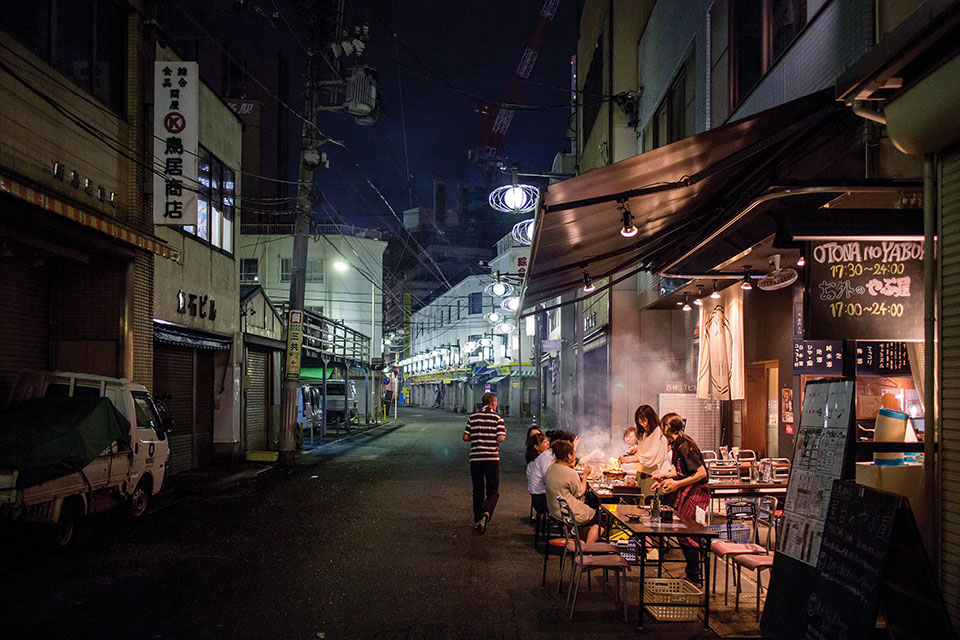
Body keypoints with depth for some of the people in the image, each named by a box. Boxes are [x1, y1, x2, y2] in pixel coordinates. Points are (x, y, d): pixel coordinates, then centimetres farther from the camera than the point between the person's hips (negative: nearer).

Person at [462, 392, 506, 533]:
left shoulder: (473, 417, 6)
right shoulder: (497, 418, -2)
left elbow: (465, 437, 4)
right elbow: (500, 438, -10)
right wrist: (504, 433, 11)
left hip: (475, 458, 3)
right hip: (492, 458, -3)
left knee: (478, 491, 12)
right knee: (493, 491, 5)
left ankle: (477, 521, 13)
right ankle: (486, 513, -20)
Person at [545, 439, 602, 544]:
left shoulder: (550, 468, -1)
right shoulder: (570, 473, -26)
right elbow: (580, 493, -13)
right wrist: (585, 475, -3)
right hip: (571, 515, -8)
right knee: (597, 516, 15)